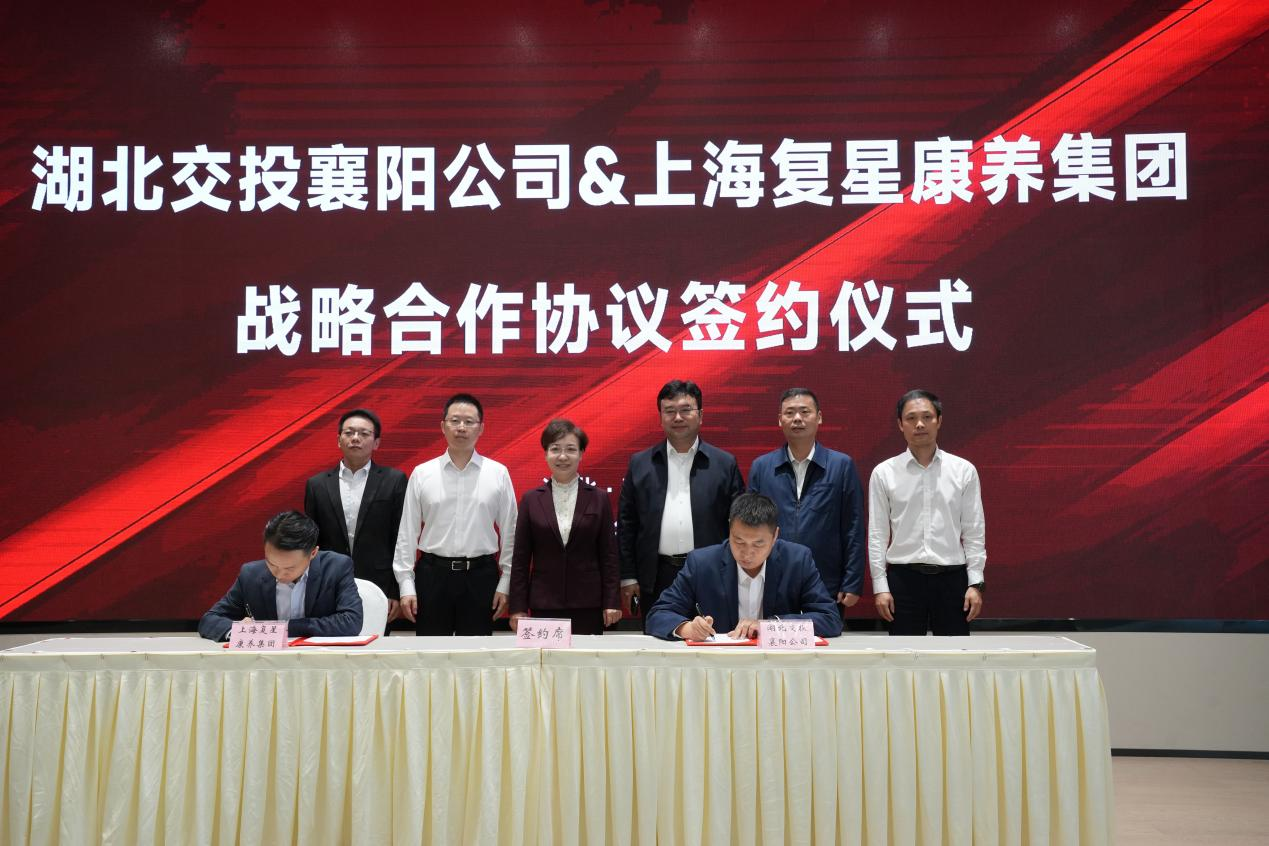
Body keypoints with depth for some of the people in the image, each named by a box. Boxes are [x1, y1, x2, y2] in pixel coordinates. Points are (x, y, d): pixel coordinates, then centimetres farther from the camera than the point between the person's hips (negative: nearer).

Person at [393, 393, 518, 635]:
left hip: (481, 576, 0)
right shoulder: (421, 474, 3)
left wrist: (505, 584, 1)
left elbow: (509, 533, 3)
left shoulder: (498, 474, 2)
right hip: (433, 574, 0)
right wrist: (406, 585, -1)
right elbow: (407, 533, 4)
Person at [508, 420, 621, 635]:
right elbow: (520, 558, 5)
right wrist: (518, 608, 1)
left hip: (588, 606, 0)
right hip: (544, 606, 1)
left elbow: (608, 555, 5)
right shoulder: (531, 500, 5)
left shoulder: (599, 499, 4)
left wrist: (612, 602, 0)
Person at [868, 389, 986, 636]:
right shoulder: (884, 473, 2)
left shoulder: (964, 470, 3)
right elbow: (877, 534, 3)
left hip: (952, 577, 1)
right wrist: (880, 586, -2)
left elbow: (974, 532, 4)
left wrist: (976, 583, -1)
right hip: (903, 577, 0)